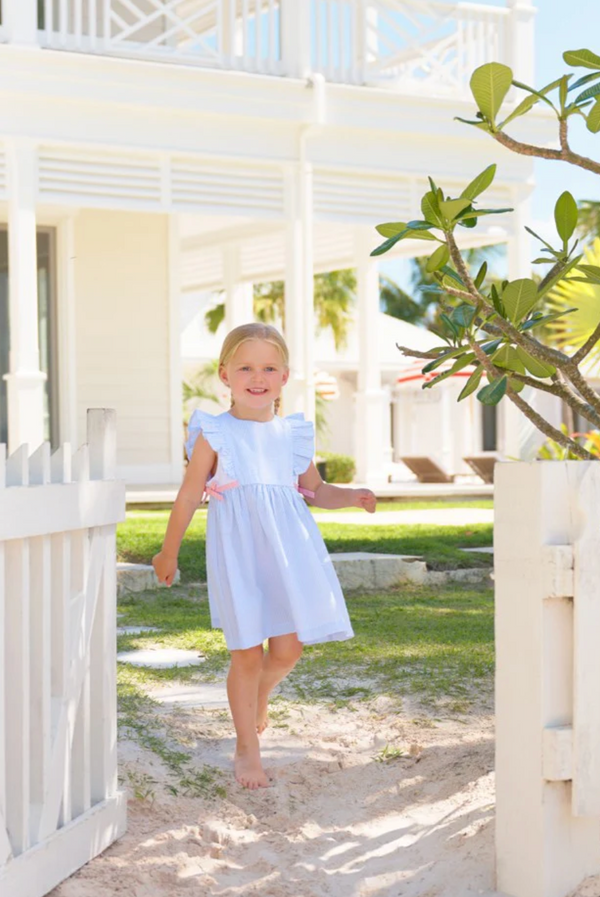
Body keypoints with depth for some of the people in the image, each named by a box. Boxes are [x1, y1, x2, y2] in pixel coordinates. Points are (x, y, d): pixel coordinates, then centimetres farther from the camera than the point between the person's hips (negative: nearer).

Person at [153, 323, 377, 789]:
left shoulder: (295, 434, 8)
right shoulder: (215, 435, -3)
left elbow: (315, 490, 18)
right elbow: (189, 496, 3)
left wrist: (353, 496, -1)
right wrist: (169, 553, 9)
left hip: (288, 551, 3)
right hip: (238, 554, -3)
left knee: (288, 649, 1)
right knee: (247, 653, 0)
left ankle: (261, 690, 37)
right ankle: (247, 750, 16)